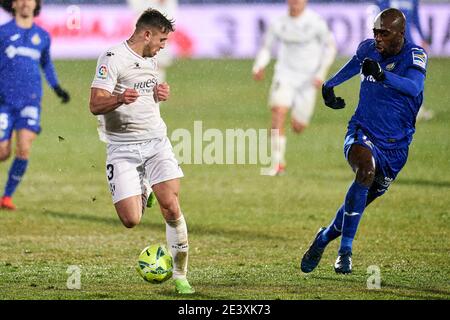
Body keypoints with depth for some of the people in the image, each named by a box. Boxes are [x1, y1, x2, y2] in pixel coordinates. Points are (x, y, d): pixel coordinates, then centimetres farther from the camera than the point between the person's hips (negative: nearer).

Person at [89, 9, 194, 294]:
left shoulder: (150, 59, 15)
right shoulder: (114, 58, -10)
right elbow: (95, 104, -15)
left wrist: (161, 93, 10)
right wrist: (120, 99, -35)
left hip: (156, 140, 5)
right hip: (123, 147, -5)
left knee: (171, 206, -12)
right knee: (131, 220, -9)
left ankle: (180, 275, 0)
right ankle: (142, 190, 29)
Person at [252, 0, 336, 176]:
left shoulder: (316, 22, -12)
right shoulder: (279, 24, -4)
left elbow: (330, 47, -2)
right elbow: (266, 47, 7)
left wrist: (321, 74, -10)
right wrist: (259, 67, -11)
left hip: (308, 79, -1)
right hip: (285, 74, 1)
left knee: (298, 128, 6)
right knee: (278, 114, -22)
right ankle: (278, 163, -17)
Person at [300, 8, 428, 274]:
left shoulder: (414, 55, -11)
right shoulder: (368, 48, 0)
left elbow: (414, 87, -32)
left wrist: (382, 74, -45)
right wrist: (330, 85, 21)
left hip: (395, 146, 0)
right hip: (363, 134, 0)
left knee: (358, 205, 9)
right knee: (366, 169, -34)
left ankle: (324, 239, 40)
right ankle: (345, 251, -33)